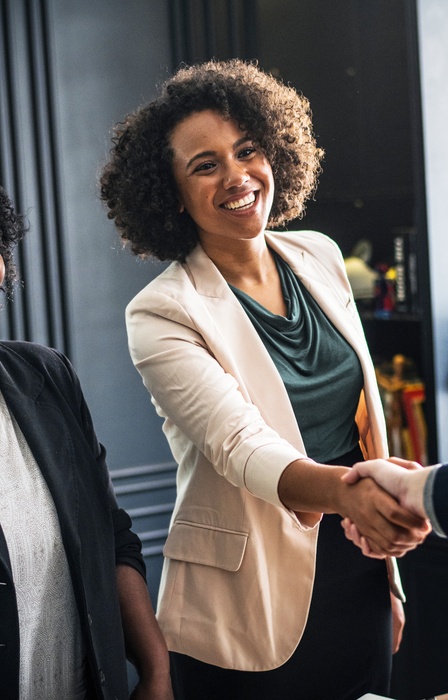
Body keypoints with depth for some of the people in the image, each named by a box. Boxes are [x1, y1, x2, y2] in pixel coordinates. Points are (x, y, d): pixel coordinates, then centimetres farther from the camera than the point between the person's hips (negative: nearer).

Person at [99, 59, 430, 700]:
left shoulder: (319, 257, 3)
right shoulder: (162, 315, -15)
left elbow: (365, 416, 10)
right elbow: (244, 449, -27)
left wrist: (389, 576, 12)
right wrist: (346, 492, -47)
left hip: (358, 587, 5)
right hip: (255, 617, -5)